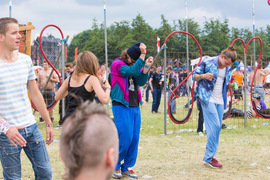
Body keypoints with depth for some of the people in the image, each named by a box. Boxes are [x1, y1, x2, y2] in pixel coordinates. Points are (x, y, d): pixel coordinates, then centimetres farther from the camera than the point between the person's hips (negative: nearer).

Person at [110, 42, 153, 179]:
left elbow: (141, 81, 3)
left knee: (135, 138, 4)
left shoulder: (136, 64, 15)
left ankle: (127, 167, 15)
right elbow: (132, 71, -23)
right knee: (125, 137, -11)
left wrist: (146, 67, -9)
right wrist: (142, 55, -23)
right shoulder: (117, 64, -7)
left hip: (135, 106, 7)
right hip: (121, 106, -7)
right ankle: (114, 166, 5)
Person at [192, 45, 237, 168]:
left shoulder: (228, 68, 9)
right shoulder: (207, 63, -9)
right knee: (214, 126, -15)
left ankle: (210, 156, 15)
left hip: (220, 100, 7)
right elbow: (194, 75, -3)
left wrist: (230, 85, -1)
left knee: (217, 128, 6)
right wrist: (203, 76, -24)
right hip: (207, 99, -7)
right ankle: (208, 158, -8)